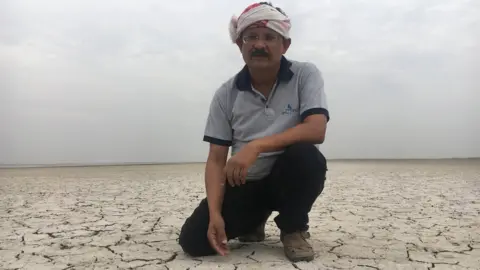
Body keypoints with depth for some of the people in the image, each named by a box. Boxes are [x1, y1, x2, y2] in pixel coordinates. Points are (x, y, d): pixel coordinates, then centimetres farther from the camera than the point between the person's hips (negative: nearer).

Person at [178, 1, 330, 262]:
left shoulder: (305, 75, -10)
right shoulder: (226, 94, -5)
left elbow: (316, 130, -25)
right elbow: (216, 160, -7)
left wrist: (256, 146, -35)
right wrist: (215, 215, -20)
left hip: (289, 178, -1)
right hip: (243, 184, 2)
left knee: (307, 156, -35)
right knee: (193, 239, -14)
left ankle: (293, 229, -5)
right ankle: (254, 222, 18)